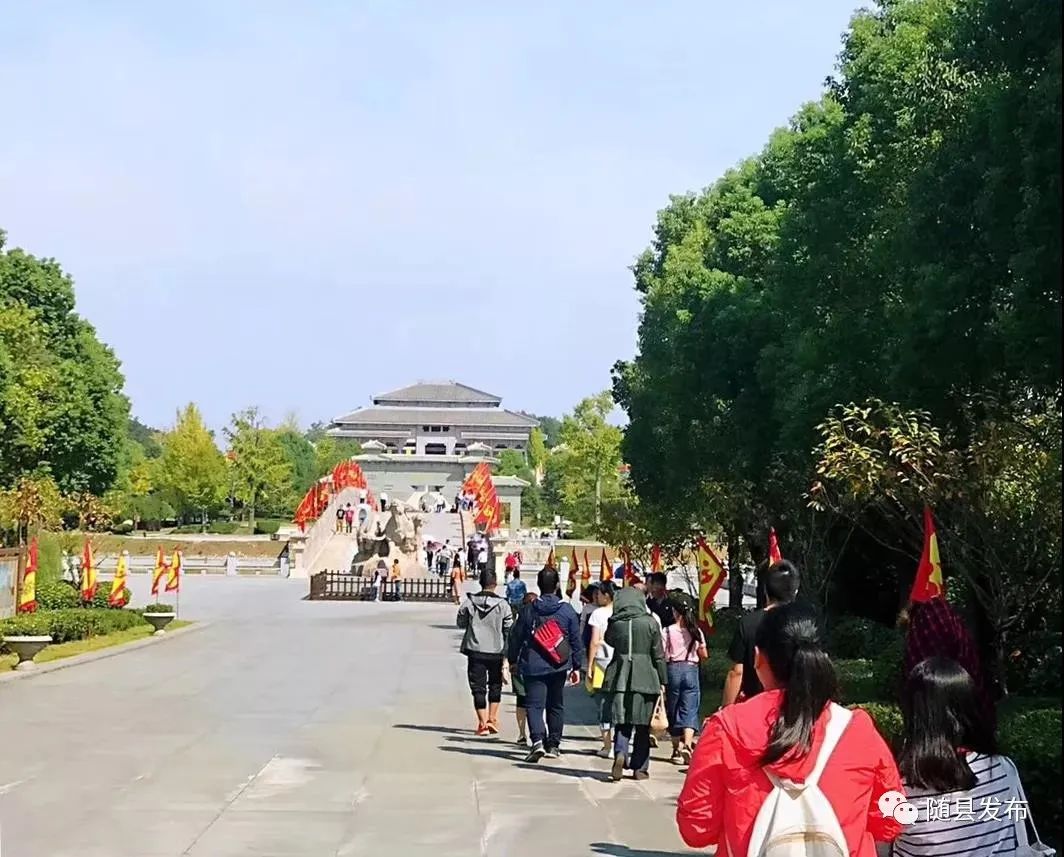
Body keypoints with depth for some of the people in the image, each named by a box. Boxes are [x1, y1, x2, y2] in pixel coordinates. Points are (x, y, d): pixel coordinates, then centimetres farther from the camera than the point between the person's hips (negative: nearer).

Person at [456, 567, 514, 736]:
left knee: (478, 687, 5)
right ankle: (492, 719, 17)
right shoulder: (502, 605, -8)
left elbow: (461, 623, 4)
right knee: (495, 685, 18)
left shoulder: (469, 602, -6)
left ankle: (483, 722, 0)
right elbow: (509, 629, -5)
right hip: (496, 652, 0)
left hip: (475, 651, 0)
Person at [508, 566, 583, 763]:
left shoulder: (528, 610, -2)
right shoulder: (567, 611, -1)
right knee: (555, 706, 16)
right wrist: (576, 667, 12)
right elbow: (576, 641, 3)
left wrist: (513, 661, 17)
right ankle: (553, 745, 22)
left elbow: (516, 638, 4)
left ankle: (537, 740, -25)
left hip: (533, 667, -2)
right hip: (558, 667, 2)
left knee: (534, 705, -4)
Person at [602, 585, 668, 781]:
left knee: (621, 721, 6)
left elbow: (609, 641, 18)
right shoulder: (650, 623, -5)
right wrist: (662, 681, 6)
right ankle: (639, 767, 12)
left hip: (620, 678, 1)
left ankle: (620, 753, -19)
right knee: (642, 724, 9)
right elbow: (658, 655, -1)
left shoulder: (614, 623, -2)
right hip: (645, 678, -1)